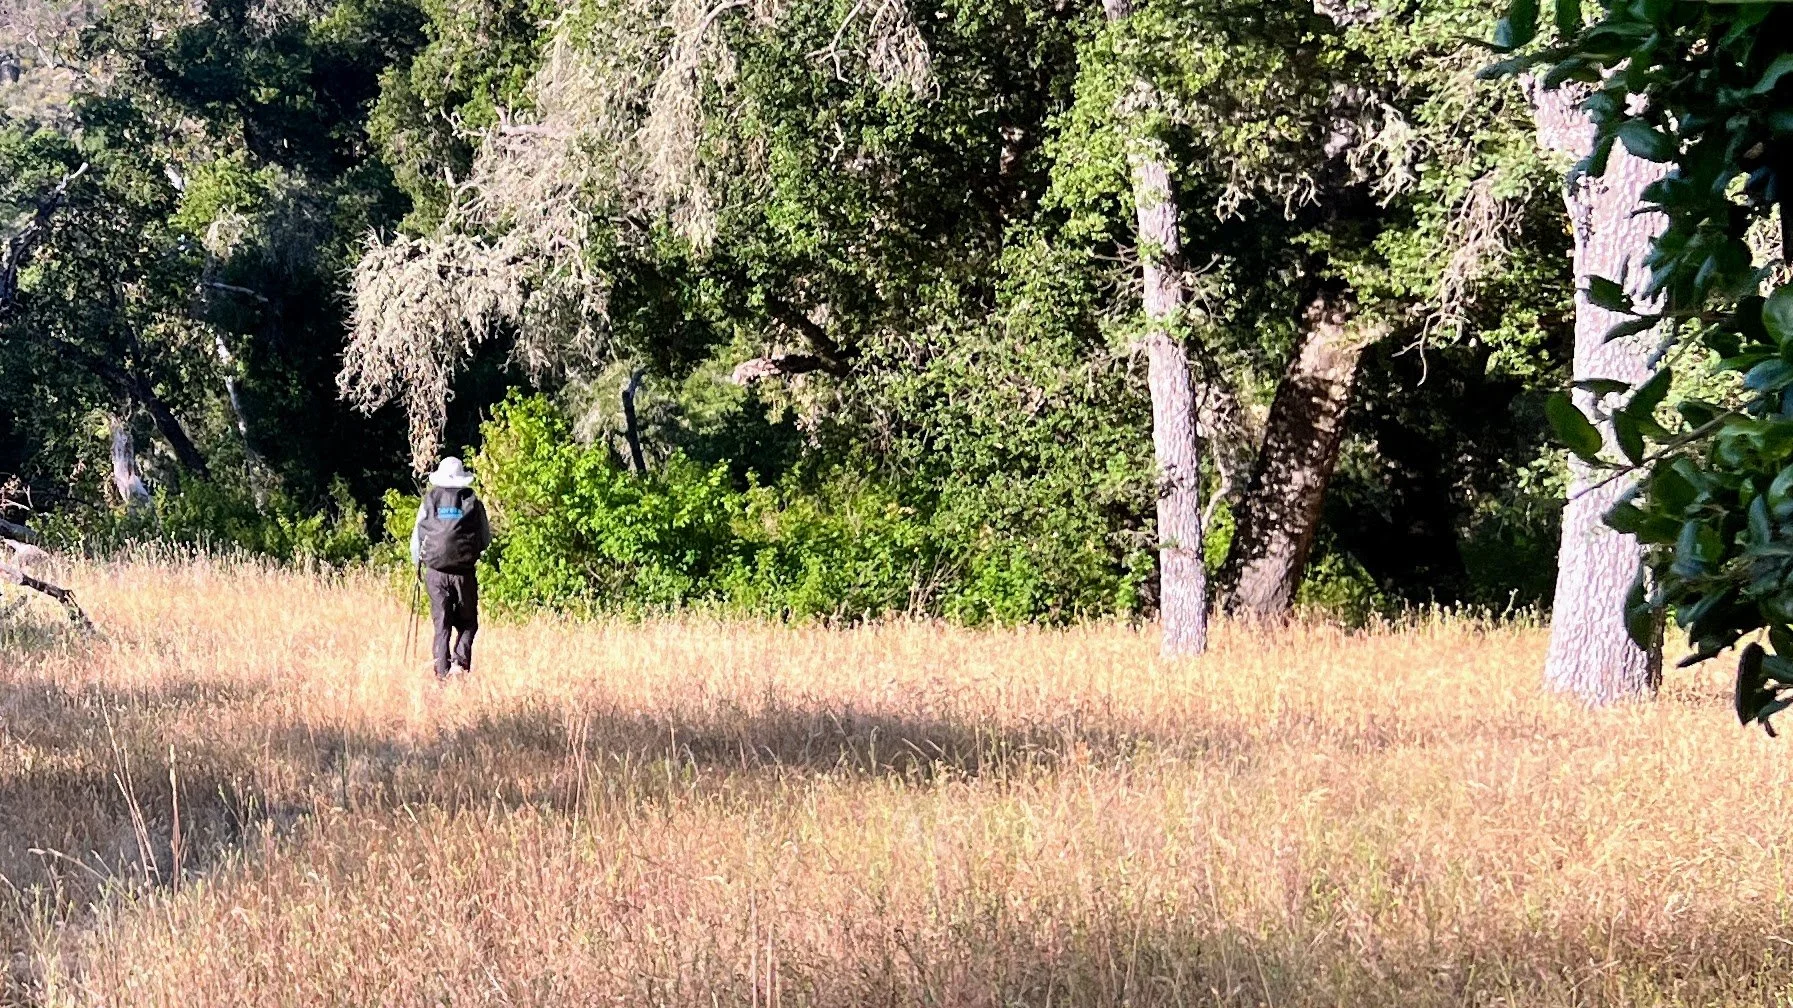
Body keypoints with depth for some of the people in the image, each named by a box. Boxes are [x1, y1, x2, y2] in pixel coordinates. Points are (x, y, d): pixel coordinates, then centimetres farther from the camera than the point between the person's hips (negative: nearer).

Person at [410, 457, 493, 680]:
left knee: (441, 624, 7)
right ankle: (460, 661, -9)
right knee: (467, 622, 12)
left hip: (435, 572, 1)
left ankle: (442, 671, 3)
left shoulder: (429, 502, 1)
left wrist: (417, 565, 22)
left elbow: (416, 538, 5)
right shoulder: (473, 503, 0)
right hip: (464, 572, -1)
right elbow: (486, 540, 6)